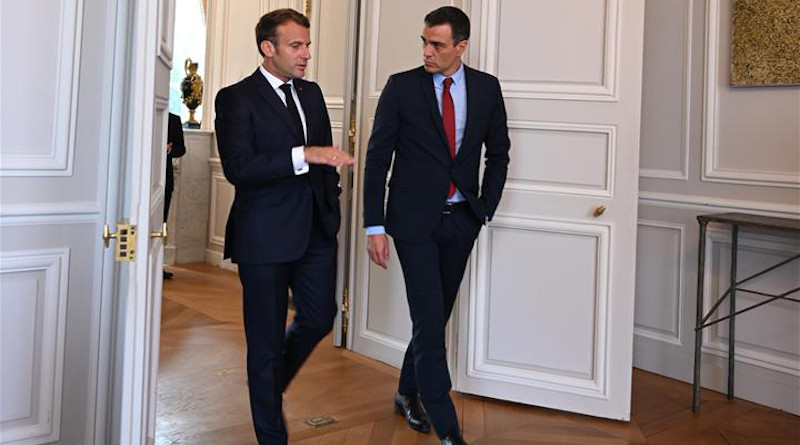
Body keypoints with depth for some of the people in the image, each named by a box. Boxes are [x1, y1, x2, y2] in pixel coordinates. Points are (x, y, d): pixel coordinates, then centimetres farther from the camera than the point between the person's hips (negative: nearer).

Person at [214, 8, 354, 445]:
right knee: (267, 339, 5)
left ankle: (270, 385, 42)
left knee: (319, 318, 13)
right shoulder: (236, 98, -8)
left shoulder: (311, 93, 12)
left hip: (316, 230, 6)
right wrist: (303, 155, -28)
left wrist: (331, 206, 15)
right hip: (265, 235, -6)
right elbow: (237, 168, -20)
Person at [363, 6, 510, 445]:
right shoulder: (401, 87, -5)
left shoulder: (486, 88, 4)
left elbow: (498, 153, 14)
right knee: (430, 321, -6)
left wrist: (485, 208, 5)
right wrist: (375, 226, -9)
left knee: (436, 314, 13)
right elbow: (377, 158, -4)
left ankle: (408, 393, 34)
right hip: (414, 219, -3)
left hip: (461, 219, 4)